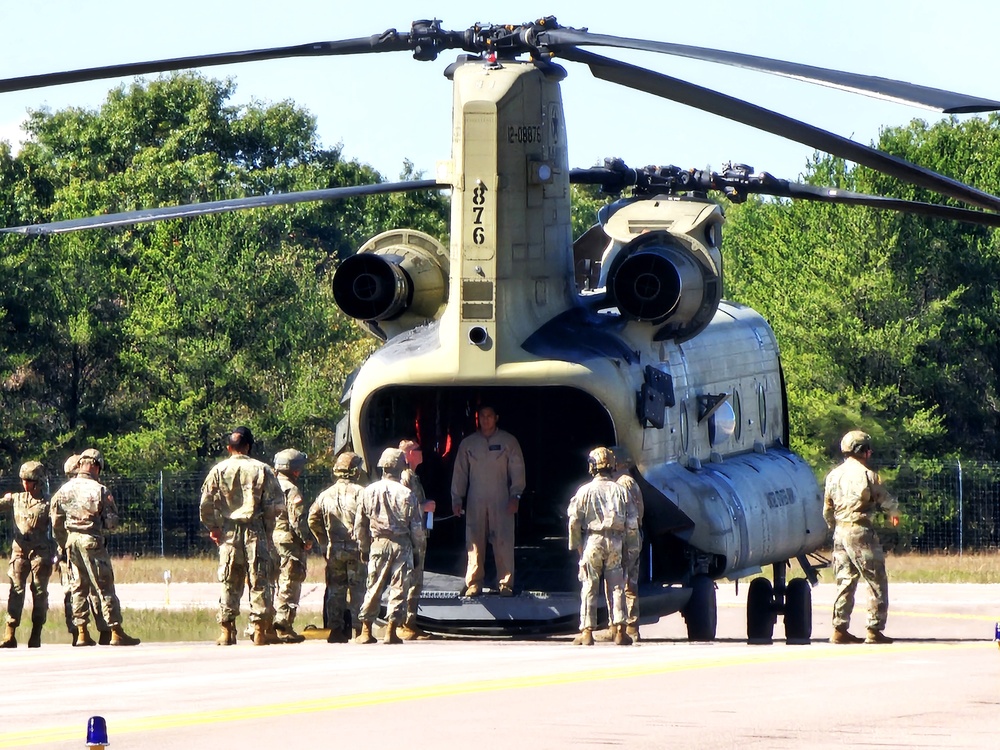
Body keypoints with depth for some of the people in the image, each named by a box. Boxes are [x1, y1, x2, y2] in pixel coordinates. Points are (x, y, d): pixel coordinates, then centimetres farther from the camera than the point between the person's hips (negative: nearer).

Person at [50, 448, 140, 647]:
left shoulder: (64, 490, 5)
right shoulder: (100, 490, -11)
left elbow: (56, 523, 9)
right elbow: (112, 521, -8)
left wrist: (63, 545, 19)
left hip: (71, 541, 5)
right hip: (92, 541, -5)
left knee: (78, 588, 12)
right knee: (105, 587, -1)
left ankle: (82, 634, 9)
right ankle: (116, 632, -2)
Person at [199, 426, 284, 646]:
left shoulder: (219, 470, 1)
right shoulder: (262, 470, -2)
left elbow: (206, 504, -2)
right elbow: (275, 505, -4)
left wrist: (213, 527, 11)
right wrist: (268, 529, 8)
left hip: (228, 532, 1)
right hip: (255, 530, -1)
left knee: (229, 583, 7)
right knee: (259, 581, 2)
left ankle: (226, 632, 6)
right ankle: (260, 630, -1)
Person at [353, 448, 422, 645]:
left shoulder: (369, 492, -2)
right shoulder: (407, 494, -9)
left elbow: (360, 525, 4)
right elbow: (416, 528, -5)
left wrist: (363, 548, 17)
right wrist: (416, 542, 15)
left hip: (377, 544, 2)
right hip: (401, 545, -2)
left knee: (373, 587, 9)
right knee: (398, 588, 3)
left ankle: (366, 631, 9)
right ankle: (391, 631, 0)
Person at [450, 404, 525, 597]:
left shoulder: (508, 442, 6)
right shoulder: (468, 443, 11)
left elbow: (517, 470, 4)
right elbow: (460, 472, 12)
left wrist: (515, 495, -6)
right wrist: (457, 499, 5)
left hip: (501, 501, -2)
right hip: (475, 501, 2)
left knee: (503, 543, -6)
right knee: (474, 543, -1)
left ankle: (506, 584, 0)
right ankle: (474, 583, 5)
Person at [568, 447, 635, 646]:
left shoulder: (585, 491, -4)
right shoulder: (620, 490, 1)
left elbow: (574, 521, -6)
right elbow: (632, 521, 2)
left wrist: (576, 545, 4)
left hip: (592, 540, -2)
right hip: (615, 542, 2)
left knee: (589, 588, 3)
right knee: (617, 587, 7)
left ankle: (587, 632, 1)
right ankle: (619, 630, 4)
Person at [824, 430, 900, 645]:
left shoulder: (834, 475, 9)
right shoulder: (867, 475, -10)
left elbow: (827, 510, 15)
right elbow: (886, 500, 2)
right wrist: (894, 514, 24)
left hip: (840, 531, 7)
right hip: (860, 532, -7)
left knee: (845, 582, 12)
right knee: (877, 582, 0)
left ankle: (840, 630, 9)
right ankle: (875, 631, -4)